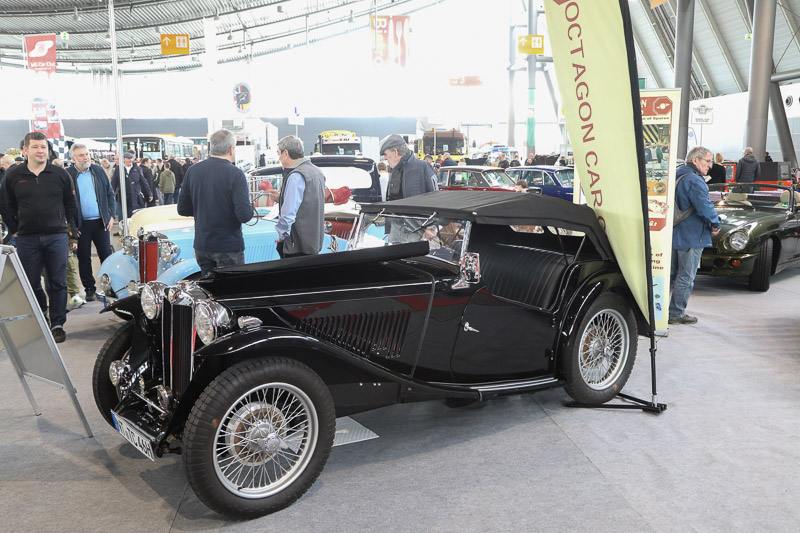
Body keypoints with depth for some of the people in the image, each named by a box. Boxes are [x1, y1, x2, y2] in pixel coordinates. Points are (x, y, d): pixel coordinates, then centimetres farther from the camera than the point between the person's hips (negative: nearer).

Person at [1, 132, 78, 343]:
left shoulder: (60, 174, 3)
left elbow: (70, 206, 9)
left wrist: (72, 233, 7)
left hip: (57, 236, -1)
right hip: (27, 239, 1)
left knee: (57, 283, 2)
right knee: (31, 283, 6)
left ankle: (57, 325, 10)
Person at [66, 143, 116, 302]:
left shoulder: (98, 170, 6)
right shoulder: (67, 175, -4)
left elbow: (110, 193, 11)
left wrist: (111, 216, 3)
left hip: (101, 222, 2)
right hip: (81, 224, -2)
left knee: (106, 255, 5)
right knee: (84, 258, 6)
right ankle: (89, 289, 17)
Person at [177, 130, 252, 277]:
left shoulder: (192, 171, 1)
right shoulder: (235, 174, -15)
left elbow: (182, 209, 7)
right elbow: (245, 215, -21)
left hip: (201, 246, 6)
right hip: (229, 247, -5)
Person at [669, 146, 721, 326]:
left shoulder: (677, 177, 13)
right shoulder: (694, 181, -17)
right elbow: (705, 207, -27)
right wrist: (715, 224, -10)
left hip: (675, 235, 9)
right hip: (691, 237, -9)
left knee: (673, 274, 18)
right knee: (686, 277, 0)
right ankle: (676, 314, 6)